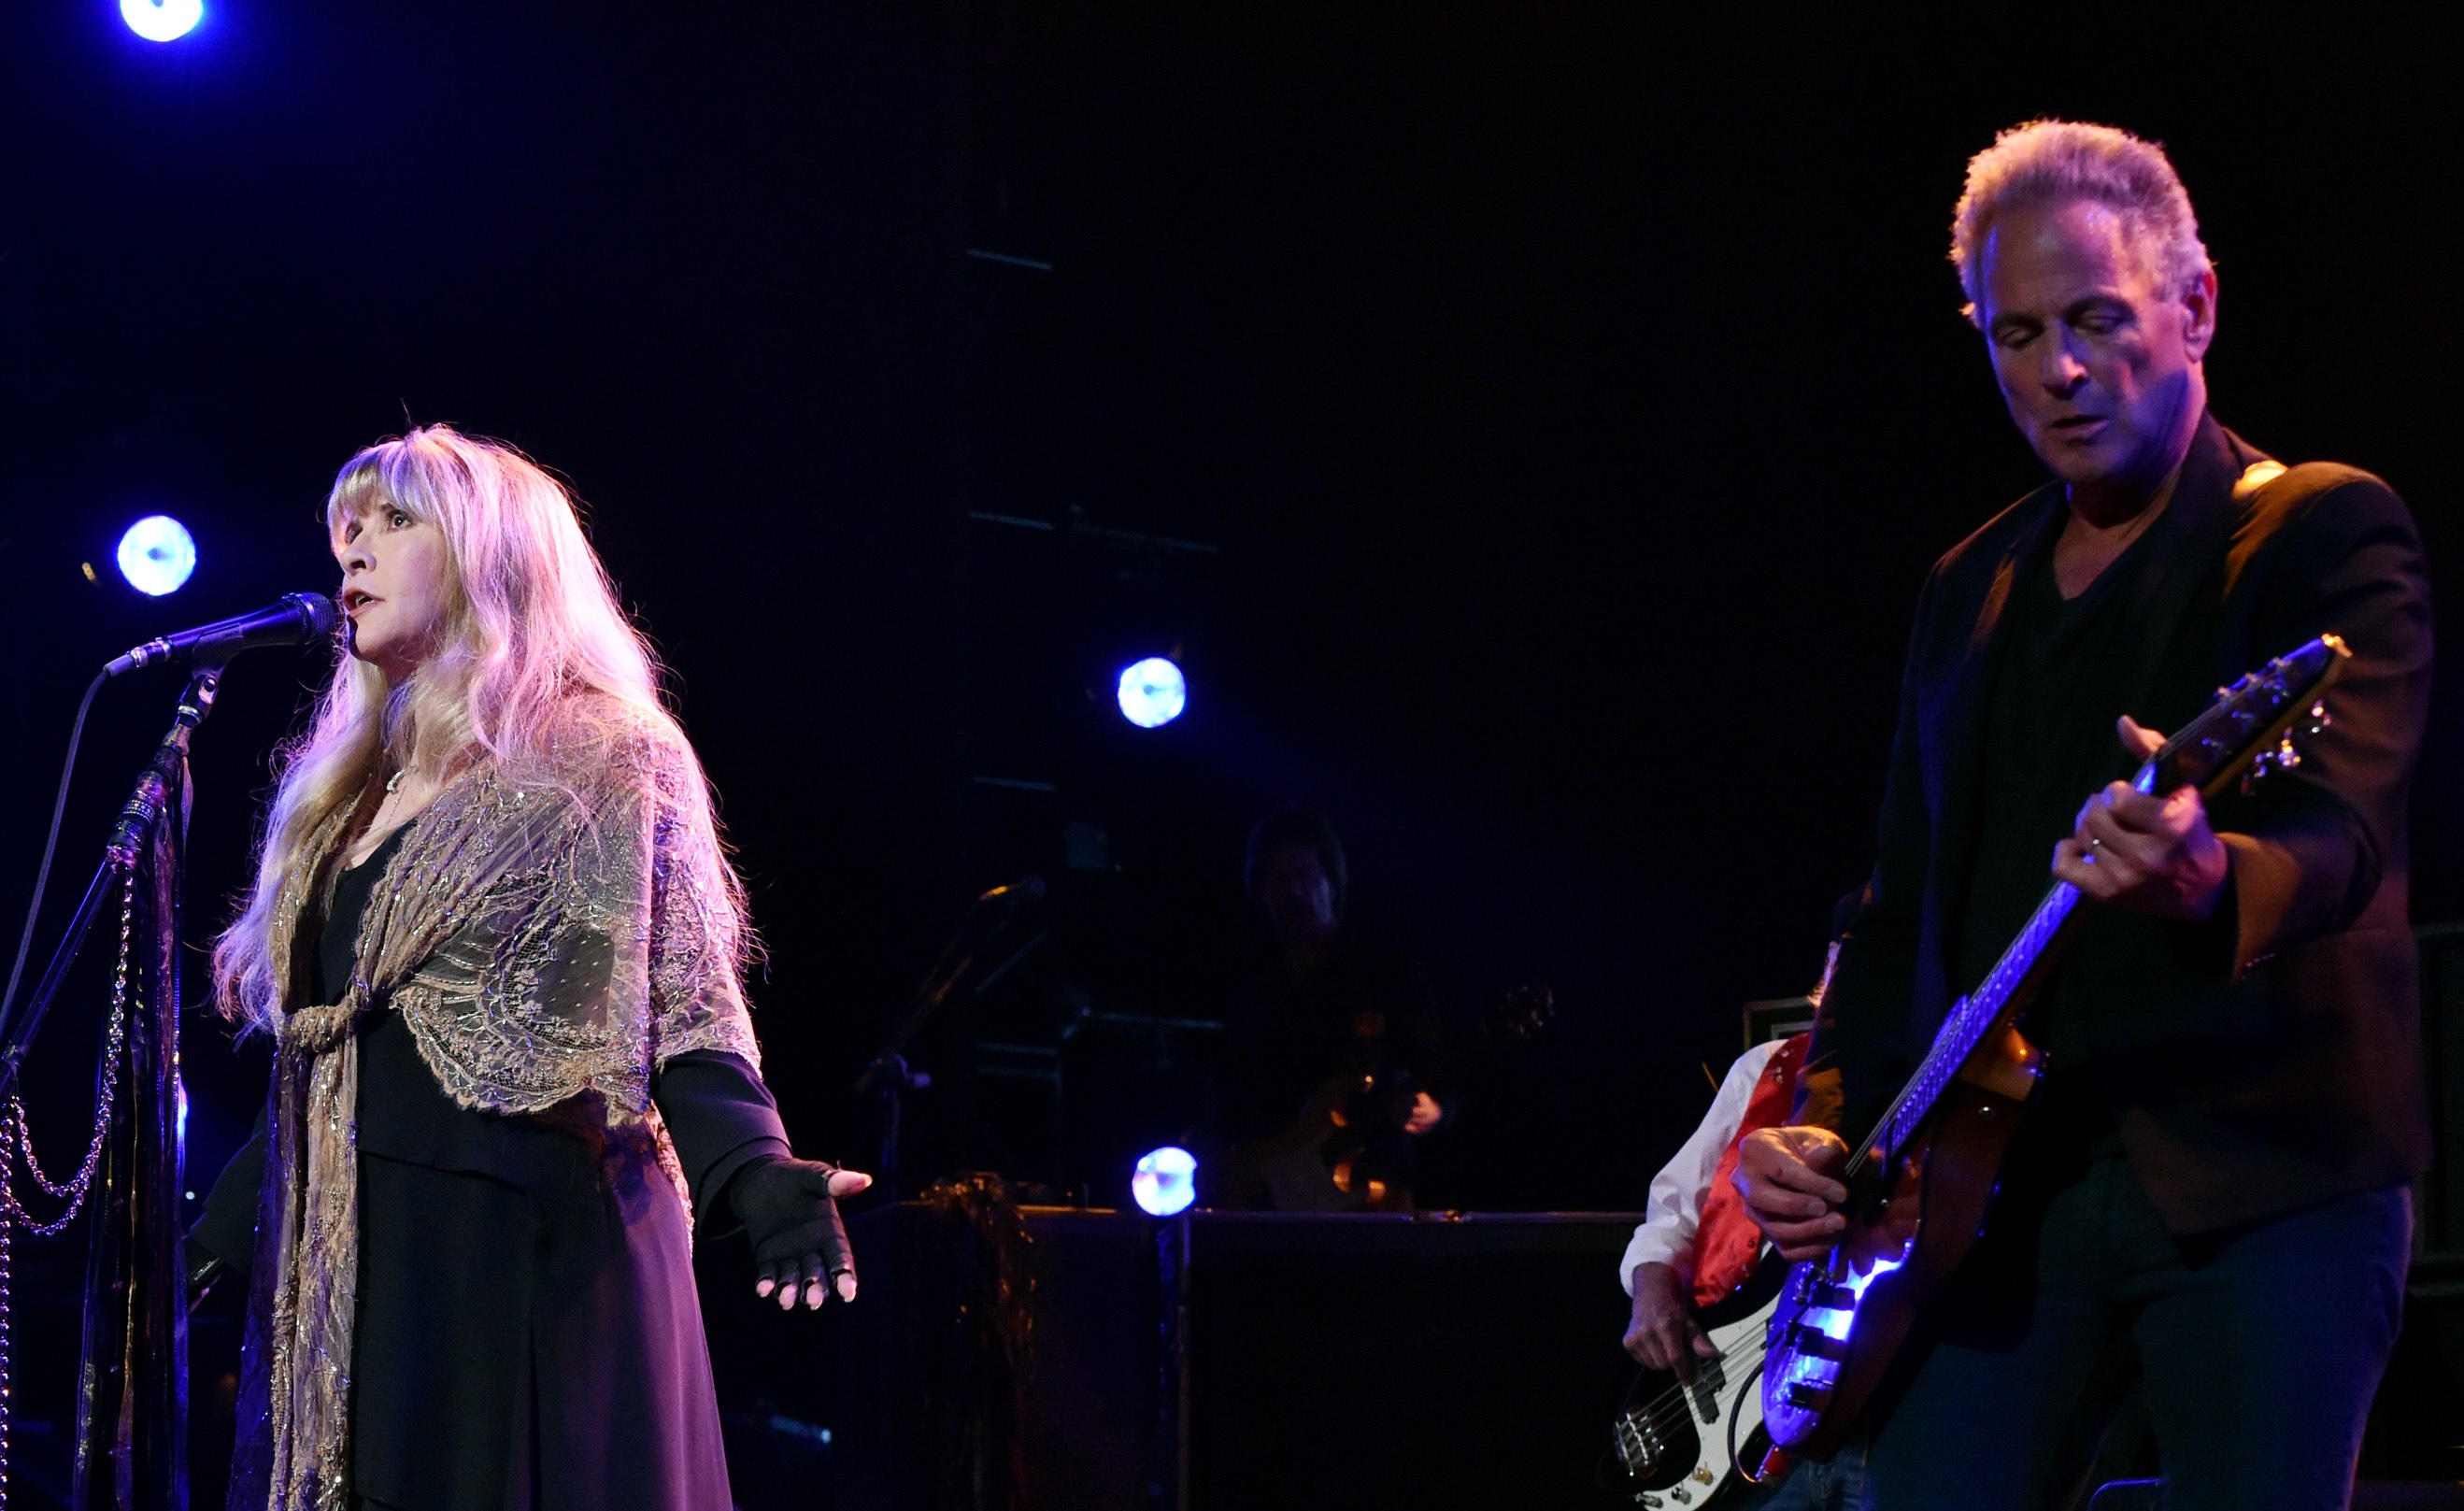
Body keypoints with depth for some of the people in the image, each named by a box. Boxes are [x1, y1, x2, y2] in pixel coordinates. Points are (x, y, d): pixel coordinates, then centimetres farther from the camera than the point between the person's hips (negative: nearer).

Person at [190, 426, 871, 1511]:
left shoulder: (601, 763, -1)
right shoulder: (346, 793, 20)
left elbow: (685, 1015, -9)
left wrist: (756, 1179, -26)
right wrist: (216, 1235, 22)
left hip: (530, 1258, -6)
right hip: (344, 1277, 7)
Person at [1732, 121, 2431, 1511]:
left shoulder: (2326, 532, 0)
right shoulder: (1970, 590, 19)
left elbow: (2343, 826, -16)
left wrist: (2207, 875, -39)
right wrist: (1825, 1121, 5)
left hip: (2266, 1166, -5)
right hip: (1994, 1169, 5)